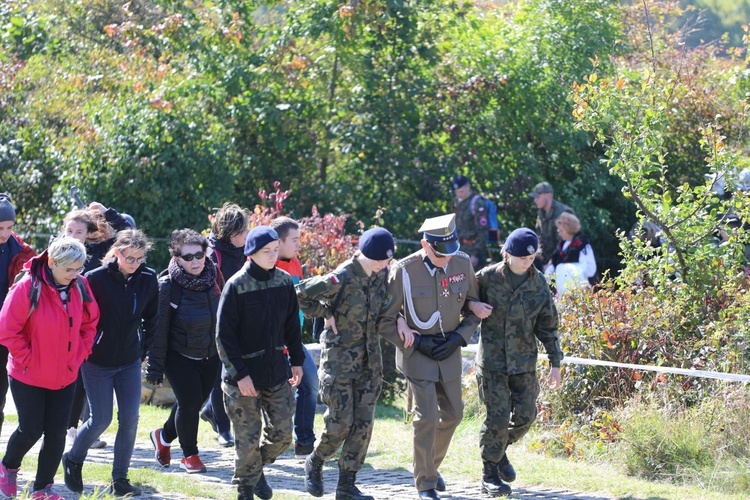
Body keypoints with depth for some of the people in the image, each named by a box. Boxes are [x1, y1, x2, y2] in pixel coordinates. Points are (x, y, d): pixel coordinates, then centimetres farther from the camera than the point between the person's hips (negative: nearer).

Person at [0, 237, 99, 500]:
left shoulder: (80, 286, -4)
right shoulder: (27, 288, -20)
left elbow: (90, 323, 10)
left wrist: (80, 354, 1)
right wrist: (27, 358, -15)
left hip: (65, 376, 4)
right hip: (29, 376, -4)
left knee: (56, 432, 5)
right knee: (31, 430, 3)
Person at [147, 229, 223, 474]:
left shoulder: (213, 278, -3)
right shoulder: (167, 285, -17)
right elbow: (159, 329, -14)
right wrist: (154, 366, -14)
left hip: (210, 356, 5)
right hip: (179, 356, -5)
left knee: (195, 401, 12)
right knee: (189, 401, -6)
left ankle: (164, 436, 38)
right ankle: (189, 454, 16)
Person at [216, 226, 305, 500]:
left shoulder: (284, 282, 3)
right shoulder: (236, 286, -13)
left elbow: (292, 325, 14)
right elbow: (224, 335, -13)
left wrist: (296, 360, 12)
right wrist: (240, 374, -16)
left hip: (277, 370, 5)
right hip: (244, 375, -5)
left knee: (282, 433, 7)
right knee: (248, 437, 1)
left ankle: (257, 468, 34)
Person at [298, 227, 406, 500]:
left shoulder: (382, 273, 1)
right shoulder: (341, 279, -18)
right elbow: (301, 293, -14)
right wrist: (325, 314, -12)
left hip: (369, 359, 6)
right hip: (340, 356, -6)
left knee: (364, 423, 2)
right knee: (340, 421, -5)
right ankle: (315, 462, 23)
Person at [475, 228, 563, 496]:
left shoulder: (539, 284, -1)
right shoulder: (487, 277, -9)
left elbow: (547, 326, 7)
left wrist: (555, 362, 6)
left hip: (524, 362, 3)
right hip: (492, 361, -3)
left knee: (525, 414, 2)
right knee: (498, 417, -7)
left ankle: (500, 450, 31)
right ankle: (489, 473, 8)